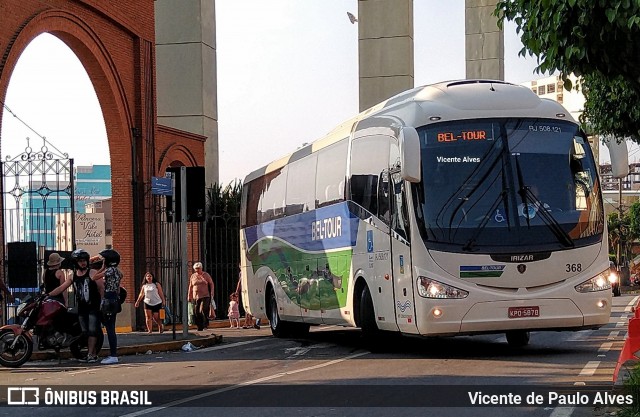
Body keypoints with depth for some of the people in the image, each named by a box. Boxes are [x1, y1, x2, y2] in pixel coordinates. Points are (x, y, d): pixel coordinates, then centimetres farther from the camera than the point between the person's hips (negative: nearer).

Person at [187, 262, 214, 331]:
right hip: (196, 297, 3)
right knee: (196, 312, -2)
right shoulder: (192, 276, 11)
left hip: (205, 296, -3)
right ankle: (200, 326, 7)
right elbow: (190, 287, 15)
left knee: (202, 310, -17)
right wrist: (189, 297, 13)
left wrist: (212, 293, 0)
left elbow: (211, 284, 10)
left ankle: (205, 324, -3)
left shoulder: (206, 275, 4)